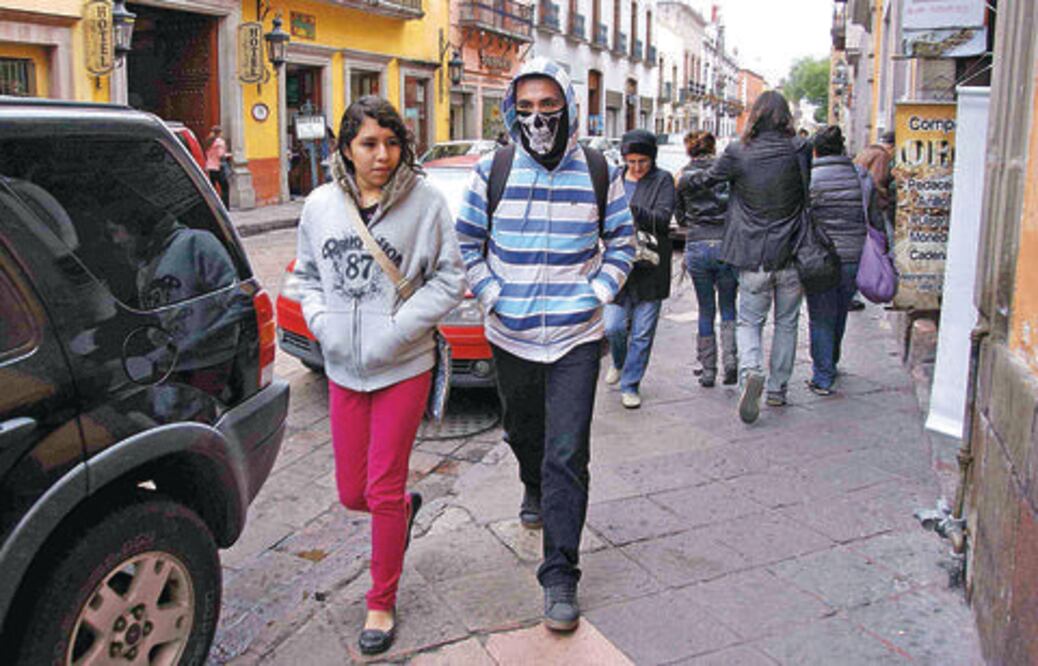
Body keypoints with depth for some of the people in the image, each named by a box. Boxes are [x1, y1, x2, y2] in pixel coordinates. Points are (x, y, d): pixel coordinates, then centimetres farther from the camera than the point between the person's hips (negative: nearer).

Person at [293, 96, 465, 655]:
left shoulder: (425, 201, -6)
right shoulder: (320, 205, 4)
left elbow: (449, 279, -5)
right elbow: (307, 275, 14)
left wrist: (397, 328, -14)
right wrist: (321, 322, -4)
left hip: (403, 368, -4)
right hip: (343, 369, 4)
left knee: (382, 490, 2)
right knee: (351, 493, 10)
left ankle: (382, 602, 22)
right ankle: (407, 506, 46)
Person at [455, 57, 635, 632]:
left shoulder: (598, 173, -2)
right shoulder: (493, 172, -1)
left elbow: (622, 243, 8)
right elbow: (467, 243, 8)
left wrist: (597, 295, -5)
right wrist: (492, 295, -4)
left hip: (575, 336, -2)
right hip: (510, 335, 2)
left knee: (566, 456, -8)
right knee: (522, 430, 23)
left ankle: (560, 575, 1)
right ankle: (534, 489, 56)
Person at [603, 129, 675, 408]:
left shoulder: (662, 180, 0)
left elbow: (663, 219, -14)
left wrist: (632, 210, -29)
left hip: (650, 267, -2)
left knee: (643, 332, 3)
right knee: (612, 326, -4)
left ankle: (630, 384, 18)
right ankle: (618, 362, 29)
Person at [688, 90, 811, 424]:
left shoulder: (738, 154, -6)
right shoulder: (799, 151, -5)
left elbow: (705, 180, 4)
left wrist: (684, 179, 22)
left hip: (753, 258, -1)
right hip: (791, 257, 1)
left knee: (749, 321, 10)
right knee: (786, 323, 15)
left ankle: (751, 371, -17)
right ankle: (777, 389, 22)